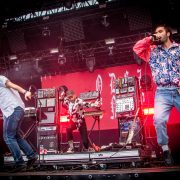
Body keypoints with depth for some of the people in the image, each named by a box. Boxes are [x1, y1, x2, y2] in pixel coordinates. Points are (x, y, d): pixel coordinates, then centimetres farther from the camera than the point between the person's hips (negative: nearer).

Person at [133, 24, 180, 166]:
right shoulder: (153, 51, 21)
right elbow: (137, 48, 13)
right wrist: (150, 39, 13)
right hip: (163, 92, 1)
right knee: (159, 119, -18)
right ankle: (165, 149, -4)